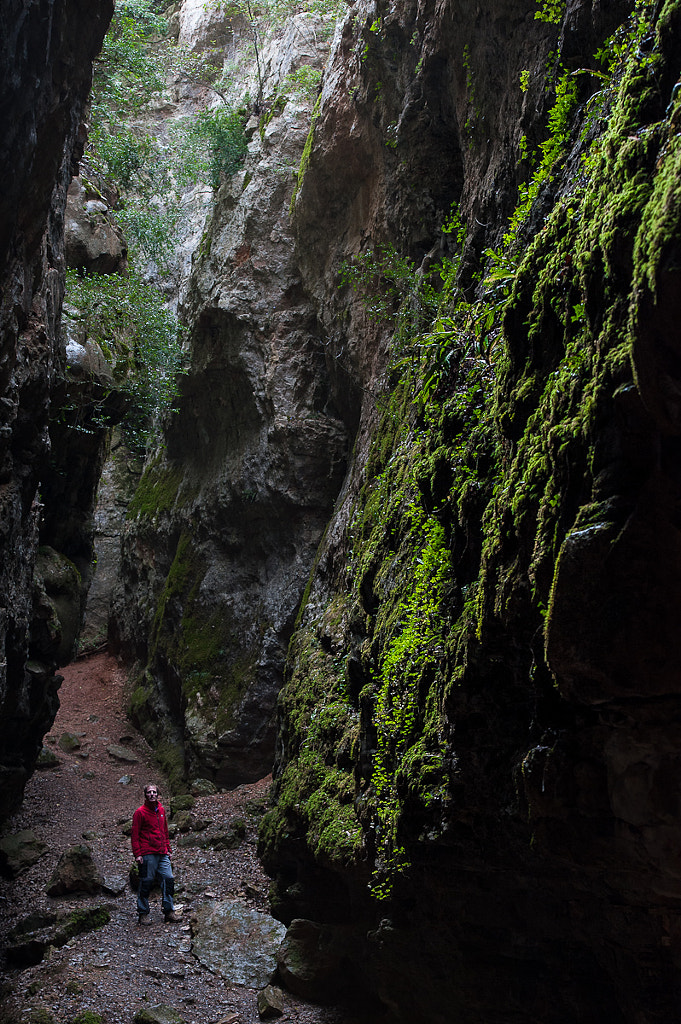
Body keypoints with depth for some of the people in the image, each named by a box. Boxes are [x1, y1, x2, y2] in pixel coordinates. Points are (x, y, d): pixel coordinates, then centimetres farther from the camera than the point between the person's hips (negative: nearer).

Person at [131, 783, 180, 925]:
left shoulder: (161, 810, 14)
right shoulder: (140, 812, -4)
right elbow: (135, 835, -5)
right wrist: (137, 854, -11)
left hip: (162, 854, 5)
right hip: (147, 854, -5)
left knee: (168, 880, 1)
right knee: (146, 883, -1)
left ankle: (169, 911, 9)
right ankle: (143, 914, 10)